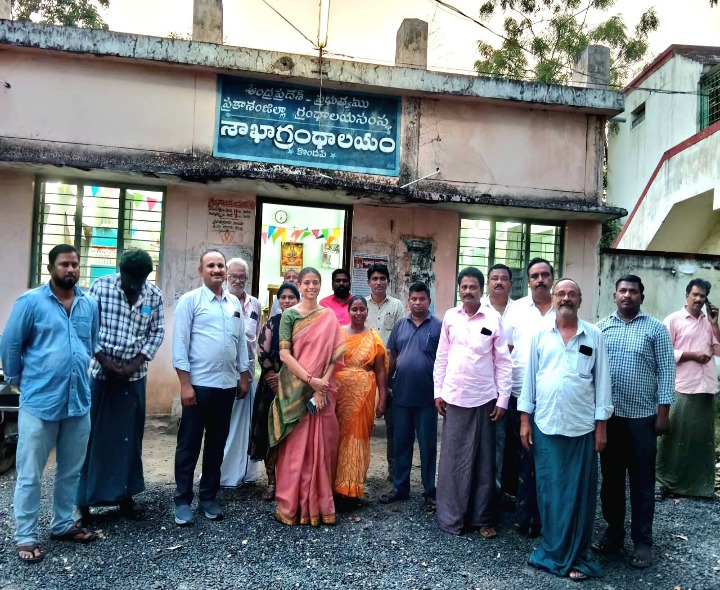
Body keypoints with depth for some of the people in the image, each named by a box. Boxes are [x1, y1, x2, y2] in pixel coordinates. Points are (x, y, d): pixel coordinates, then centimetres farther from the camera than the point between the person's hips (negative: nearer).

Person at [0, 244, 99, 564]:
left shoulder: (90, 305, 5)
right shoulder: (30, 302, -7)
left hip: (78, 401, 4)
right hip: (39, 402, -4)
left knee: (71, 470, 16)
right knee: (29, 475, 6)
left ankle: (62, 523, 33)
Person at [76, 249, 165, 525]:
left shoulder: (154, 295, -2)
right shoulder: (100, 287, -7)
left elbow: (157, 332, 2)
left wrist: (136, 363, -9)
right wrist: (104, 360, -13)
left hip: (135, 376, 2)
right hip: (100, 372, -2)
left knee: (129, 437, 10)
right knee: (92, 435, 4)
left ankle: (125, 497, 23)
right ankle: (83, 501, 18)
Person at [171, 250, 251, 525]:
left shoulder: (234, 303, 10)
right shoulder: (190, 300, -4)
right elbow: (180, 343, -8)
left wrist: (244, 376, 12)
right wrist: (185, 383, -13)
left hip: (227, 384, 5)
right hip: (199, 384, -5)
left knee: (216, 444, 13)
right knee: (189, 444, 5)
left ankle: (208, 497, 26)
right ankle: (183, 500, 18)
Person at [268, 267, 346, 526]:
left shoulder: (329, 317, 6)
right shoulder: (289, 315, 0)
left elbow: (335, 354, 0)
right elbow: (284, 354, -8)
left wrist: (322, 386, -11)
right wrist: (311, 380, -16)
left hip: (323, 391, 2)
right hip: (296, 390, -2)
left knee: (321, 446, 6)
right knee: (294, 447, 2)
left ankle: (318, 503, 19)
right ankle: (290, 505, 15)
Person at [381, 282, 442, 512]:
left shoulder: (438, 326, -4)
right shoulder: (400, 325, 7)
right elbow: (392, 357, 11)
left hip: (427, 397, -3)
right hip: (402, 396, 3)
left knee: (428, 446, 8)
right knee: (401, 444, 13)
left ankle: (430, 492, 21)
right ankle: (400, 487, 27)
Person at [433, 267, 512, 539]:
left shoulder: (493, 318, -2)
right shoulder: (450, 317, 4)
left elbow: (503, 361, -1)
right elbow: (441, 357, 8)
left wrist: (503, 399, -4)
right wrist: (438, 392, 4)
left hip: (484, 399, -1)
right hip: (454, 398, 2)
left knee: (483, 461, 8)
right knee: (452, 458, 7)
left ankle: (483, 518, 21)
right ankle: (450, 516, 20)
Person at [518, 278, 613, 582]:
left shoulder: (594, 336, 2)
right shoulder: (540, 334, 4)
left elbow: (602, 381, 3)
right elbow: (529, 376, 4)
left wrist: (601, 425, -1)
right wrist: (525, 420, 1)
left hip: (582, 427, -1)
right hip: (545, 425, 1)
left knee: (580, 493, 8)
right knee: (549, 491, 10)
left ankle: (577, 557, 23)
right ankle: (553, 551, 26)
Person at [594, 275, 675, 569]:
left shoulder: (656, 329, -1)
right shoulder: (601, 327, 5)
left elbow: (666, 371, -3)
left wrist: (663, 412, -7)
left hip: (642, 416, -2)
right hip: (607, 414, 2)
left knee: (642, 481, 7)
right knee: (610, 477, 12)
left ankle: (643, 541, 19)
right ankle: (613, 531, 27)